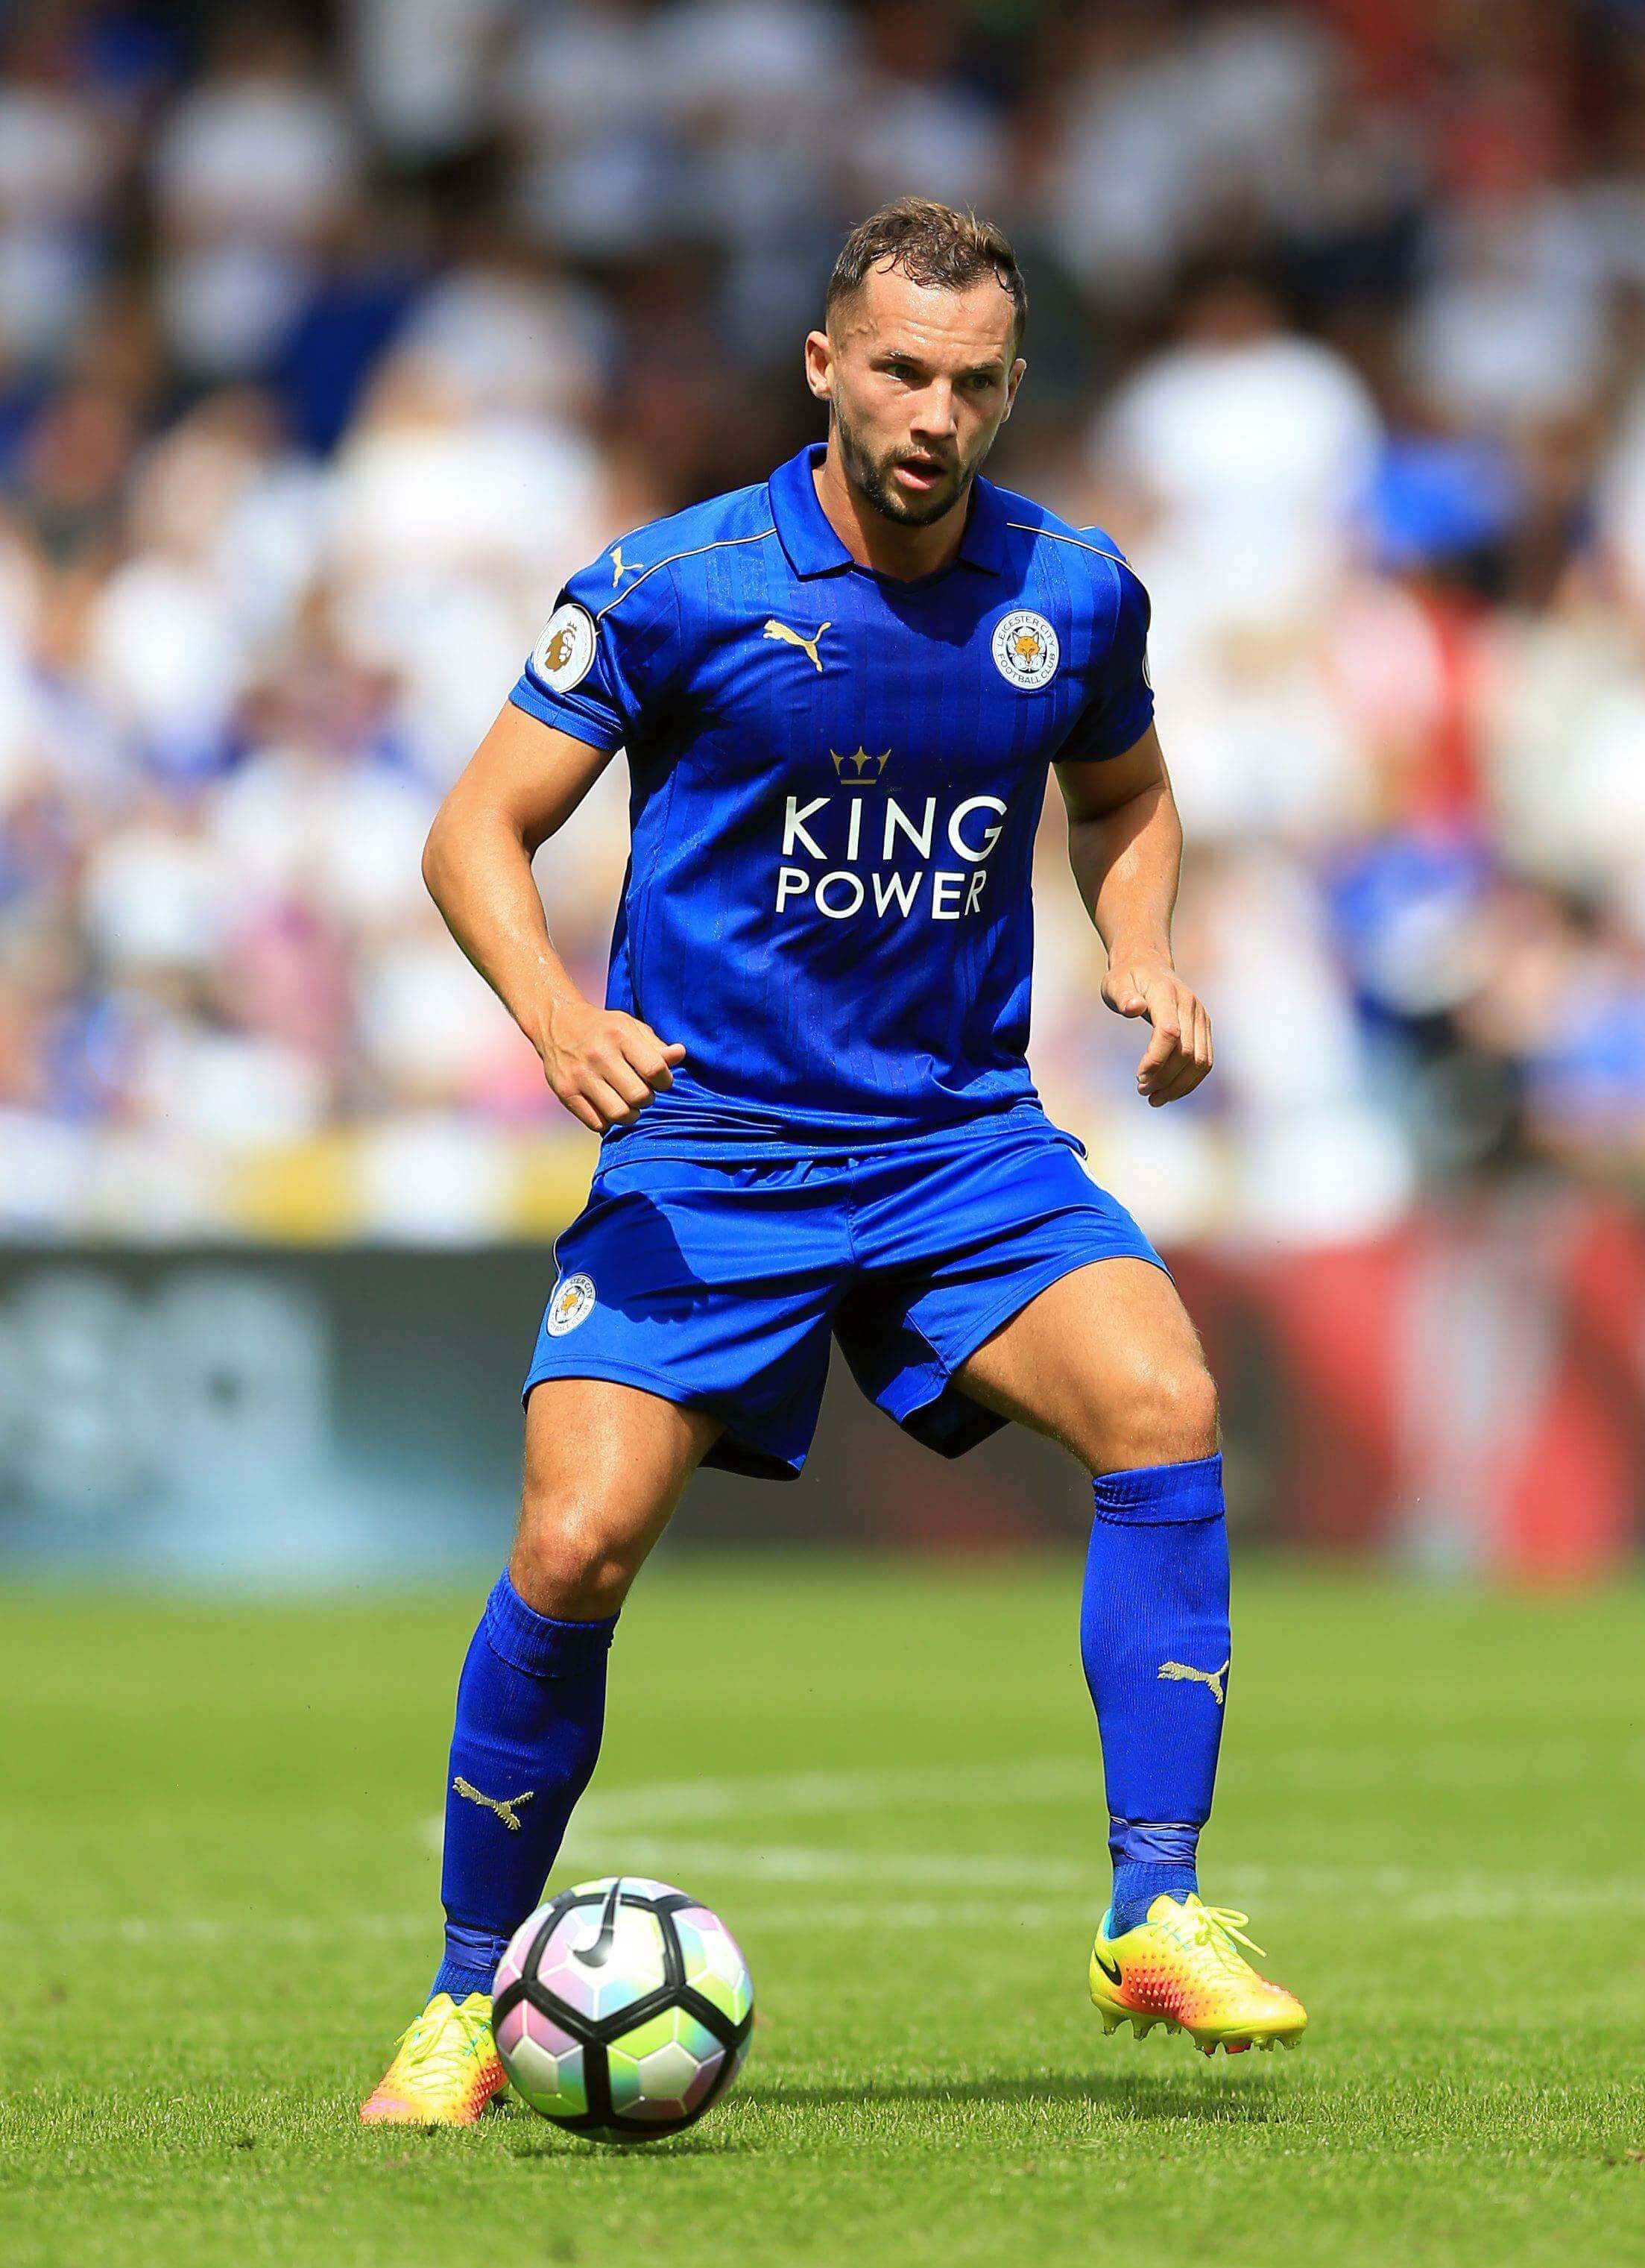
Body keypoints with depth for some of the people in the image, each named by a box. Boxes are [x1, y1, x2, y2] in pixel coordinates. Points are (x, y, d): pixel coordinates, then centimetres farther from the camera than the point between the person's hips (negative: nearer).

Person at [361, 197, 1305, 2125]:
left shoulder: (1073, 594, 1)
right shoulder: (675, 585, -9)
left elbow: (1123, 800, 22)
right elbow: (479, 829, -4)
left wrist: (1143, 958, 1)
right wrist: (553, 1011, -23)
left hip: (962, 1135, 2)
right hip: (702, 1151, -2)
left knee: (1162, 1404, -24)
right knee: (574, 1550, -16)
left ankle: (1154, 1919, -18)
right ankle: (467, 2004, 6)